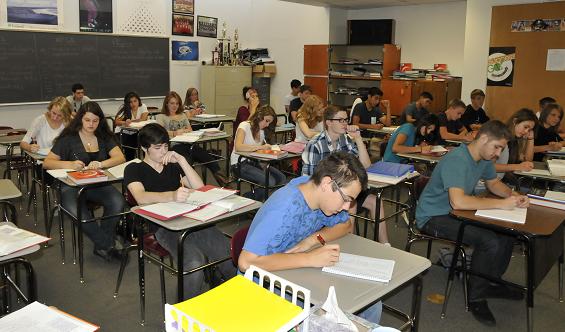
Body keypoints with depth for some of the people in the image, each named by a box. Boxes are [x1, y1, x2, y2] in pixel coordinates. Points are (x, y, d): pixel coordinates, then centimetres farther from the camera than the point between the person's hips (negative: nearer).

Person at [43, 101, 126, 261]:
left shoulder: (104, 137, 11)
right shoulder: (68, 138, 3)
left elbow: (120, 157, -4)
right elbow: (47, 163, -2)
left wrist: (101, 164, -24)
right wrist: (70, 164, -22)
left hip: (98, 184, 3)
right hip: (72, 186, -2)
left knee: (118, 203, -28)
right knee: (80, 214, -34)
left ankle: (102, 246, -6)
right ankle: (108, 244, -9)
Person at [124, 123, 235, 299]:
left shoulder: (174, 165, 25)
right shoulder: (134, 169, 11)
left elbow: (200, 188, 12)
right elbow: (141, 197, -11)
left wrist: (181, 160, 2)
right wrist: (172, 196, -30)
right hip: (164, 227, -4)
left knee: (230, 256, -21)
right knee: (194, 263, -33)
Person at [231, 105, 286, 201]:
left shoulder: (262, 131, 17)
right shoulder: (244, 126, -9)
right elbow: (238, 147, -26)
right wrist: (260, 147, -28)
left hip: (254, 162, 8)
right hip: (240, 164, -8)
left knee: (282, 178, -12)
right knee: (269, 181, -26)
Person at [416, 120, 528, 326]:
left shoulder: (484, 158, 3)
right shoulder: (456, 160, -27)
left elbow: (493, 182, 20)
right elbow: (458, 202, -38)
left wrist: (513, 195, -2)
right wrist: (501, 203, -30)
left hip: (456, 213, 9)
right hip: (433, 217, -9)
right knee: (490, 241, -24)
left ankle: (492, 283, 20)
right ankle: (476, 297, -5)